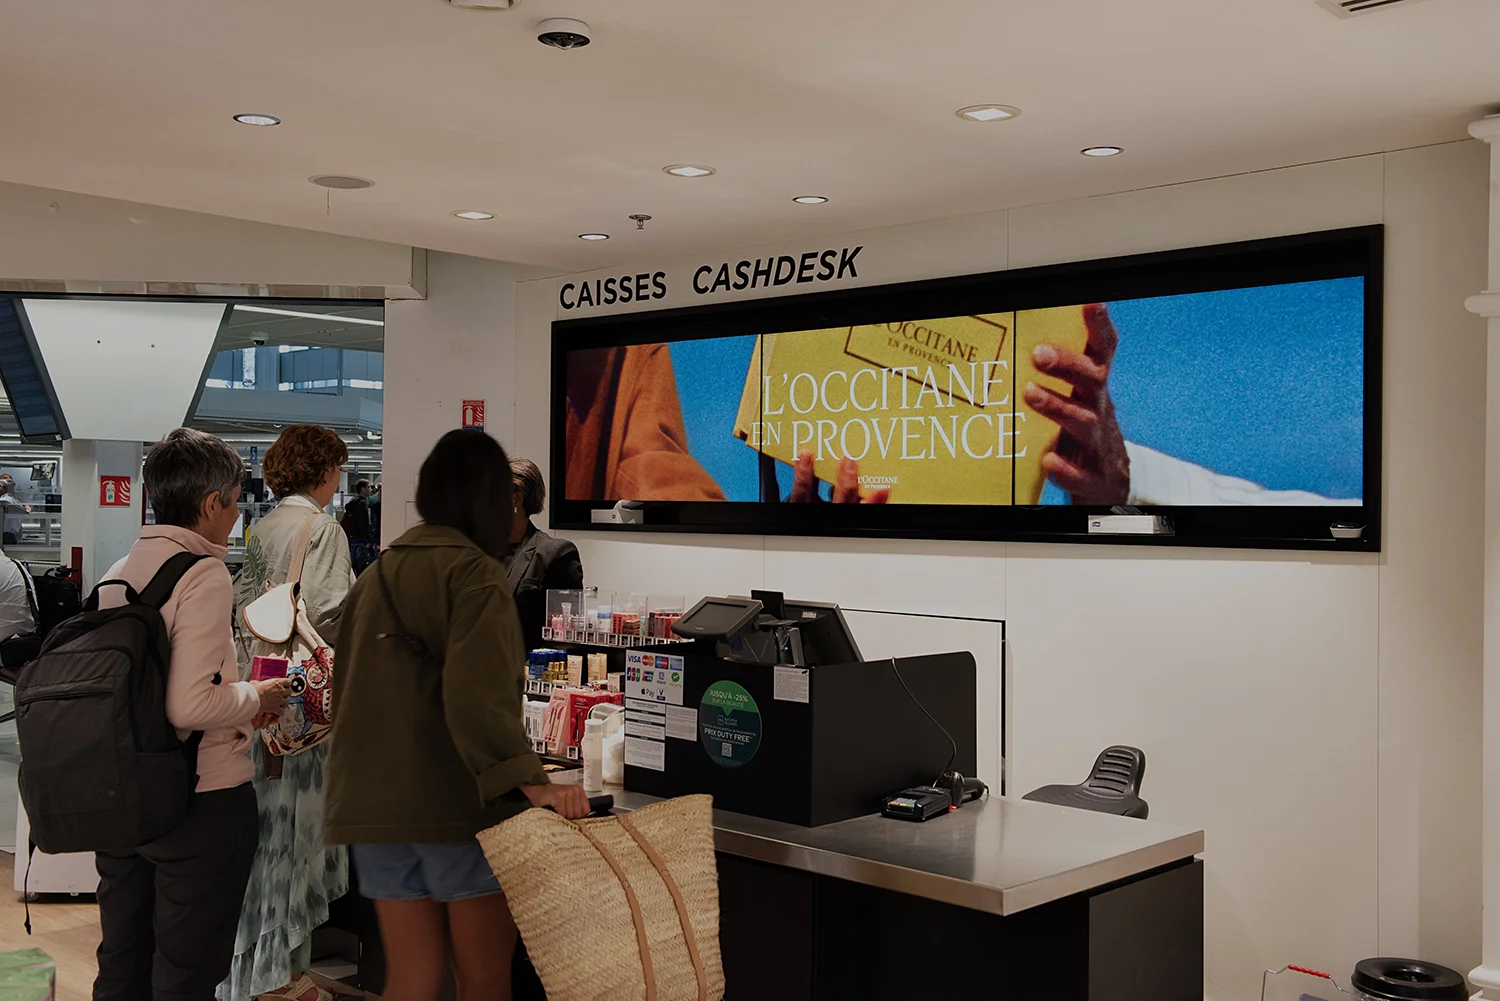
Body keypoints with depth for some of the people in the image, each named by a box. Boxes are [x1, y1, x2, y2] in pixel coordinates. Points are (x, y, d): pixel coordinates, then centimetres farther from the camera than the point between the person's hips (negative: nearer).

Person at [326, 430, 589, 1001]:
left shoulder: (377, 574, 14)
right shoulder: (475, 571, -10)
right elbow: (477, 693, -24)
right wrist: (531, 782, -28)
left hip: (375, 805, 7)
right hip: (459, 803, -7)